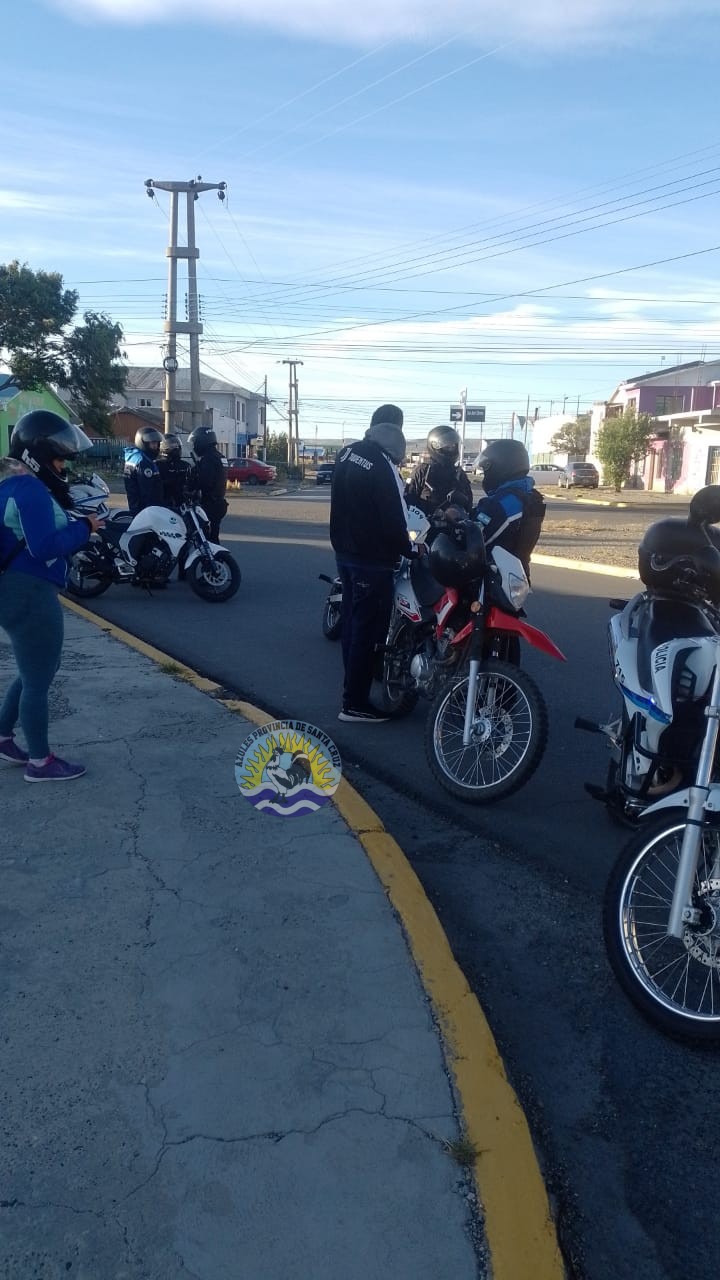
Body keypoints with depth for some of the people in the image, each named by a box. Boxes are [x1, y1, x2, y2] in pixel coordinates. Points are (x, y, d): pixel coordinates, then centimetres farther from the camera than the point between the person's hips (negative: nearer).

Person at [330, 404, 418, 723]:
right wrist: (408, 550, -5)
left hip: (345, 550, 9)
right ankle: (354, 703, 0)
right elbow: (393, 517, -20)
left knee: (352, 619, 19)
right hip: (372, 557, -9)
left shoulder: (347, 453, 7)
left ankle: (354, 681, 32)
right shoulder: (382, 464, -21)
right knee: (367, 628, -4)